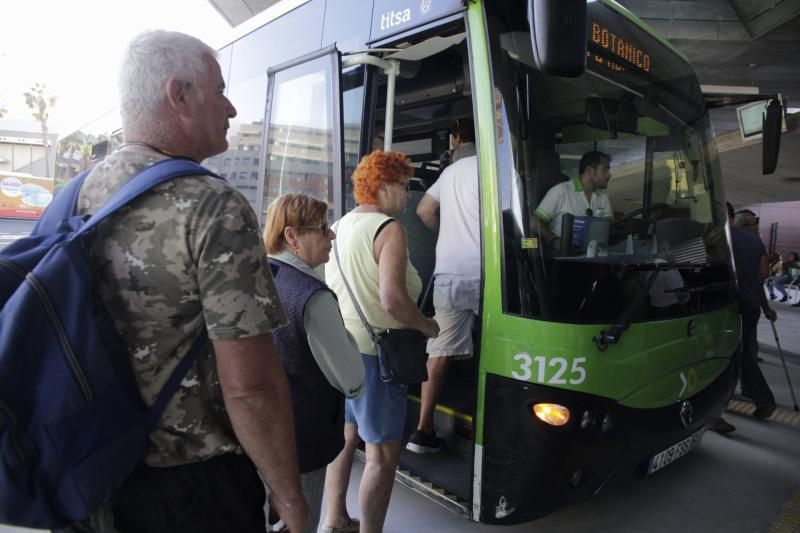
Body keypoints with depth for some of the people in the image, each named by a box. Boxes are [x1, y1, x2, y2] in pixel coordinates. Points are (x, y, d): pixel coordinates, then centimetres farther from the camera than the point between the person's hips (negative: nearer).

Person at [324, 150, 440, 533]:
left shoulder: (340, 226, 10)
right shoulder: (388, 228, -15)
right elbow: (393, 300, -26)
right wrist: (426, 326, -10)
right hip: (370, 352, -9)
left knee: (344, 436, 24)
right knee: (383, 455, 4)